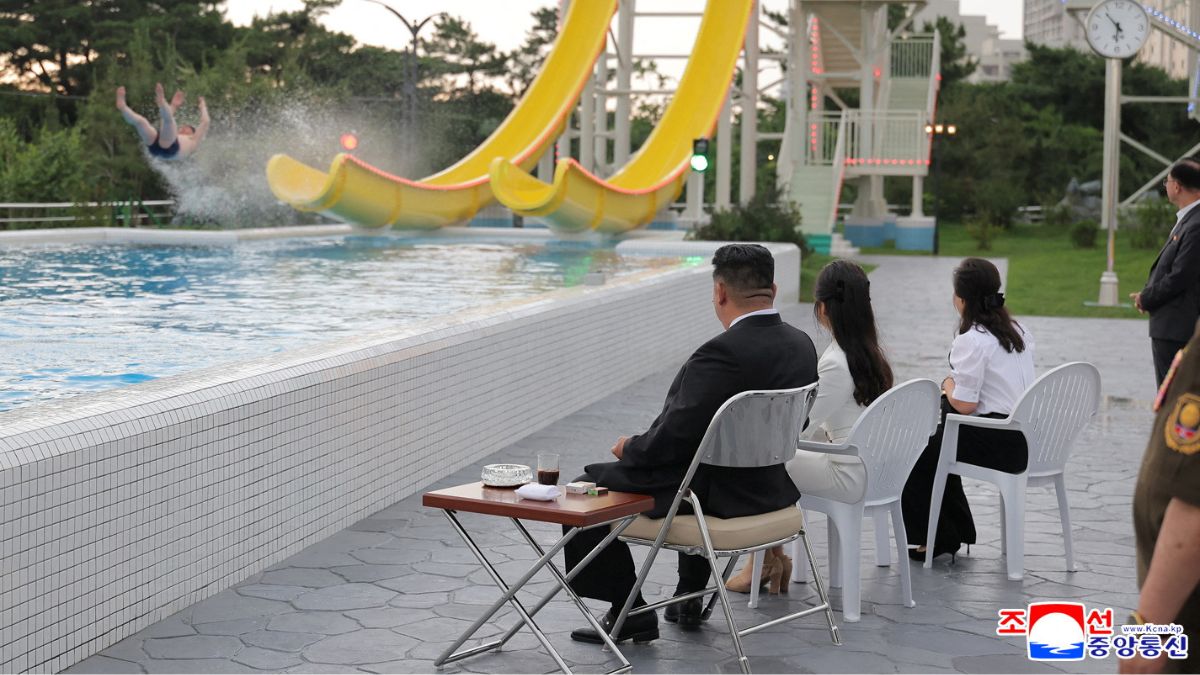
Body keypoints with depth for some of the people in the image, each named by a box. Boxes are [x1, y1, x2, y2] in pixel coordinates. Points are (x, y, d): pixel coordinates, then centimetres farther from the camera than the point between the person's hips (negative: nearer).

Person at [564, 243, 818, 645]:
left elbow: (673, 437, -25)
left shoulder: (723, 352, -26)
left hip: (720, 494, -8)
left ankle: (630, 613, 10)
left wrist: (629, 447, -3)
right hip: (775, 488, 9)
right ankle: (690, 597, 40)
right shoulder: (802, 345, -1)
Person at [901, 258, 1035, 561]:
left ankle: (933, 539, 22)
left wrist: (948, 385, 2)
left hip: (995, 444, -9)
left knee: (917, 454, 12)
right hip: (1023, 439, 9)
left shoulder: (971, 341, -17)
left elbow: (964, 404, -19)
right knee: (937, 440, 27)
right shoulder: (1018, 331, 9)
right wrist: (954, 389, 15)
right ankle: (957, 532, 32)